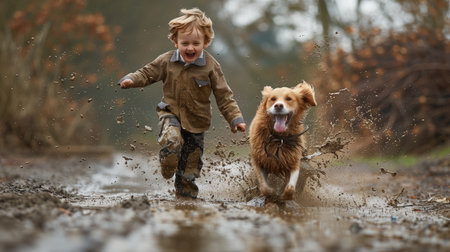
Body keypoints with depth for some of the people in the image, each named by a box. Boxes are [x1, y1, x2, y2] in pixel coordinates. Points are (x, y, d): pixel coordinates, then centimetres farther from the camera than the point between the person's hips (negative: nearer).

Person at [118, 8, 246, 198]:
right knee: (171, 140, -34)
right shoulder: (166, 61, -7)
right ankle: (167, 169, -10)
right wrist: (131, 79, -14)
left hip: (196, 120, 0)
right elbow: (147, 73, 6)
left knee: (191, 164, 10)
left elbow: (224, 96, -6)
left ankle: (186, 194, 30)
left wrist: (236, 118, -13)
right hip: (171, 113, 0)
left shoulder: (211, 66, -10)